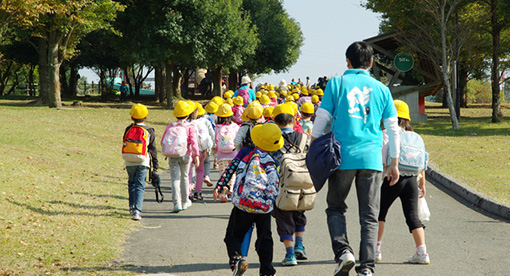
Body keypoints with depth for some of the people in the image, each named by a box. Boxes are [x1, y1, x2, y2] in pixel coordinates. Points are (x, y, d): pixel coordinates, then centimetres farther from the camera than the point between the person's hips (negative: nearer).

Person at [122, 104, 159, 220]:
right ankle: (137, 211, -17)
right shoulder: (149, 131, -3)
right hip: (142, 162, -2)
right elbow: (153, 149, 1)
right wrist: (155, 165, 7)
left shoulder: (128, 129, 0)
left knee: (131, 183, 22)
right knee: (140, 186, -3)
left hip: (129, 162, 2)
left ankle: (132, 206, 31)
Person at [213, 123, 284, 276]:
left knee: (233, 235, 9)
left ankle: (236, 258, -18)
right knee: (265, 239, 16)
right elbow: (275, 188, 0)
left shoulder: (244, 153, -1)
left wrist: (219, 186, 3)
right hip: (265, 207, 1)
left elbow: (230, 169, -3)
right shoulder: (273, 164, 0)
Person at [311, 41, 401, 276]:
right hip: (372, 159, 1)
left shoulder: (337, 83, 4)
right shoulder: (381, 89, 10)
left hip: (342, 157, -1)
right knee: (369, 216, 6)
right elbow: (393, 129, 11)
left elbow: (321, 120, 2)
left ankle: (343, 251, -7)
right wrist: (394, 163, 18)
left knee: (335, 208, 14)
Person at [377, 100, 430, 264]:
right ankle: (422, 253, -6)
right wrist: (422, 184, 22)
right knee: (413, 216, 5)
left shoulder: (387, 134, -4)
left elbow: (382, 159, -14)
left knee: (379, 212, 13)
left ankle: (375, 250, 14)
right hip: (412, 180, 4)